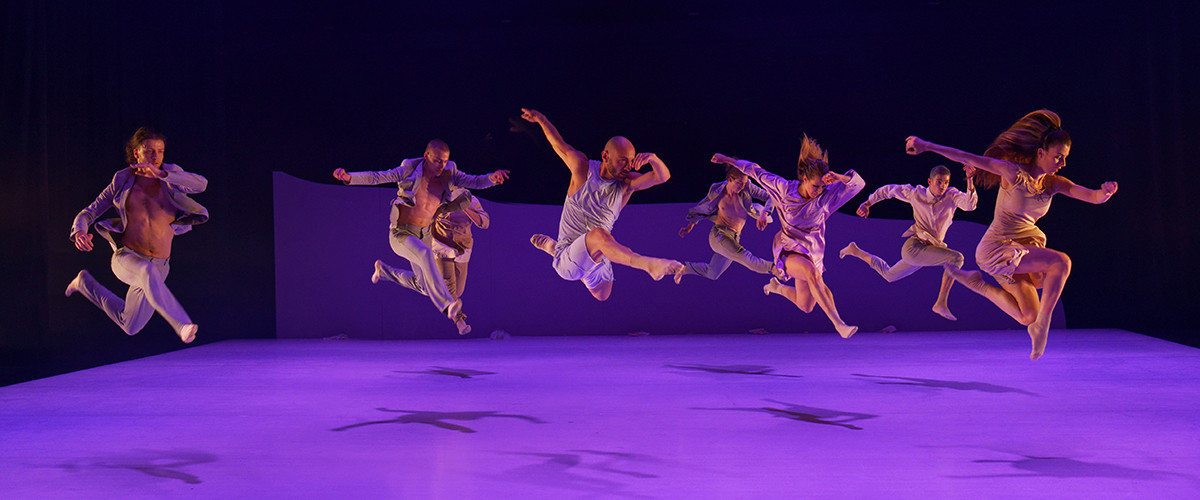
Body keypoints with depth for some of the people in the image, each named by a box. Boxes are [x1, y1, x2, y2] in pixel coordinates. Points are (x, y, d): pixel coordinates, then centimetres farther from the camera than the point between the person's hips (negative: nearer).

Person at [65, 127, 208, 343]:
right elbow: (88, 213, 6)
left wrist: (161, 174, -34)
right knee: (148, 272, -41)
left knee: (130, 326, 18)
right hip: (126, 259, -2)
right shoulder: (122, 181, 0)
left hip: (159, 265, 2)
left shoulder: (170, 174, -2)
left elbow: (201, 184, -23)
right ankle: (182, 326, -44)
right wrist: (79, 232, -17)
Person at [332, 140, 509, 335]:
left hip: (423, 235, 6)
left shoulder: (448, 174, -7)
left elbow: (476, 181, -18)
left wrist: (492, 178, -40)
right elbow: (375, 177, -17)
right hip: (401, 235, -6)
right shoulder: (409, 170, -16)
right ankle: (448, 305, -43)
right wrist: (348, 177, -34)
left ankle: (384, 270, 40)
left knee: (424, 287, 15)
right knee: (426, 254, -38)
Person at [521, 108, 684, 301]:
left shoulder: (628, 182, -9)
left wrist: (652, 158, -47)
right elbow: (558, 143, 5)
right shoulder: (582, 168, -13)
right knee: (599, 234, -39)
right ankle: (650, 265, -57)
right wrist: (541, 119, 17)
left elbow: (663, 176, -27)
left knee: (602, 295, 34)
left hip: (596, 256, 6)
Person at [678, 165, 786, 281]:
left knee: (712, 274, 16)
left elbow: (770, 197, -13)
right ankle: (773, 268, -13)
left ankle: (684, 268, 35)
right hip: (718, 235, -4)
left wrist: (764, 213, -30)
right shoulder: (717, 191, -10)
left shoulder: (746, 188, -11)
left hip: (734, 238, 4)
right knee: (744, 256, -30)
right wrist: (691, 223, 9)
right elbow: (703, 206, 9)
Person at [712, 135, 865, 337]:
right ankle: (838, 324, -36)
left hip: (812, 252, 4)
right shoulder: (784, 189, -10)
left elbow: (858, 183, -14)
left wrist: (839, 178, -35)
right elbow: (758, 173, 3)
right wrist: (729, 160, 10)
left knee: (805, 307, 10)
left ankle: (777, 287, 42)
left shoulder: (826, 196, -9)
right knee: (812, 273, -37)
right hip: (789, 250, -4)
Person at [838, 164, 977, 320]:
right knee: (956, 257, -26)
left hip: (928, 252, 5)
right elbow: (889, 189, 6)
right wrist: (867, 203, 8)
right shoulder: (916, 193, -8)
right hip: (913, 248, -5)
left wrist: (970, 180, -39)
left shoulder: (952, 195, -5)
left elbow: (970, 204, -26)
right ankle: (941, 303, -24)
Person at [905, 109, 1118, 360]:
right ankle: (1042, 326, -13)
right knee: (1062, 262, -26)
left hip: (1026, 246, 7)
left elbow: (1094, 197, -5)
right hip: (997, 249, -7)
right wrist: (926, 145, -26)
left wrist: (1106, 192, -30)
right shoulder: (1015, 173, -19)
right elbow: (970, 159, -22)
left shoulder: (1054, 184, -1)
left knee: (1029, 317, 11)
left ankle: (978, 284, 24)